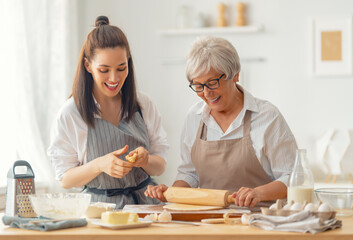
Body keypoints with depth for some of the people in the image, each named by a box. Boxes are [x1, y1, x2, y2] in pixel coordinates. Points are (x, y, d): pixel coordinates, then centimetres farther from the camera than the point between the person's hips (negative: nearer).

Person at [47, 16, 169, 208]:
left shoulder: (143, 105, 6)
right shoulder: (69, 114, -3)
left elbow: (160, 167, 10)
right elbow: (65, 180, -2)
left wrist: (145, 160, -13)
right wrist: (99, 165, -20)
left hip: (145, 200, 3)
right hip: (100, 206, -3)